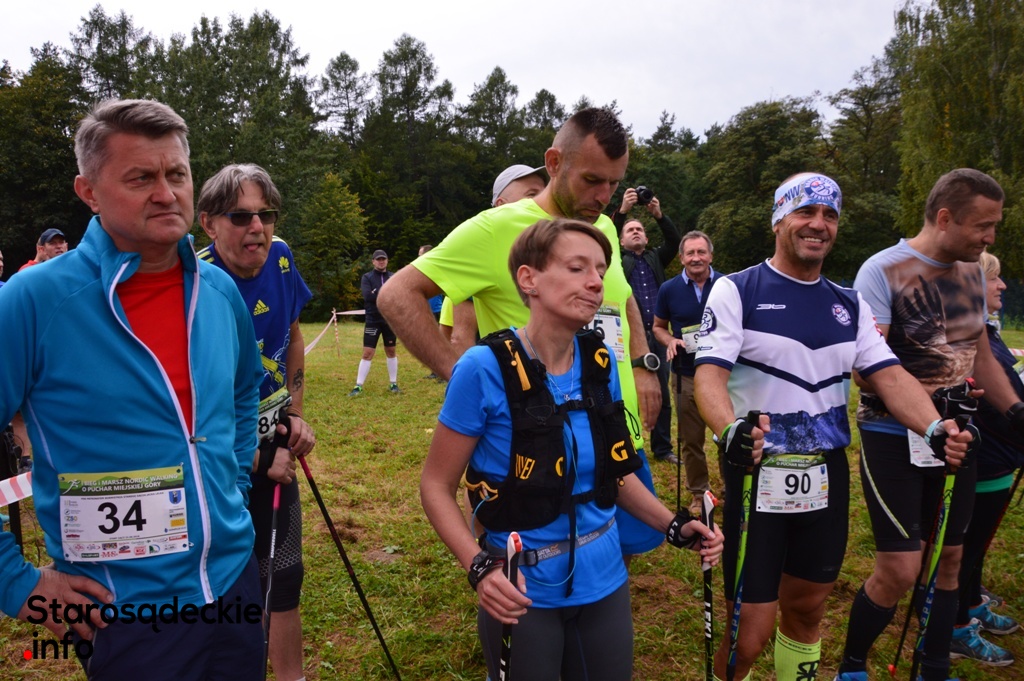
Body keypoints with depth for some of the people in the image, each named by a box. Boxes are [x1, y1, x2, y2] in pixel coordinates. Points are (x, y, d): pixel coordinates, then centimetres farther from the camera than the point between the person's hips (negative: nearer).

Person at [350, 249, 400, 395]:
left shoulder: (393, 277, 7)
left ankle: (393, 384, 21)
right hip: (373, 320, -2)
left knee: (391, 351, 11)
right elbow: (367, 296, -16)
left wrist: (377, 293, -16)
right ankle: (358, 386, 0)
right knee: (367, 353, -4)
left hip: (390, 320, 2)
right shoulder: (367, 277, 0)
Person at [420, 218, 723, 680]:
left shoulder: (602, 364, -3)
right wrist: (480, 566, -25)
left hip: (603, 581, 5)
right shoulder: (485, 368, -19)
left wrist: (674, 527, 0)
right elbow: (436, 487, -12)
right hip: (524, 591, -4)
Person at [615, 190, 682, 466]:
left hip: (656, 335, 4)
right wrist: (622, 210, -18)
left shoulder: (656, 258, 17)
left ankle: (662, 448, 18)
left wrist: (659, 215, -13)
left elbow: (675, 241, 1)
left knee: (662, 395, 8)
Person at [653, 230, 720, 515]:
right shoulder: (669, 289, 1)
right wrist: (670, 341, -12)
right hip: (687, 376, 1)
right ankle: (699, 493, 24)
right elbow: (658, 327, 9)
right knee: (691, 439, 9)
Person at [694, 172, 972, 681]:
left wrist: (935, 429, -18)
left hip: (827, 480, 5)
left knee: (806, 609, 19)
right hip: (757, 476, -5)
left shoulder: (849, 305, 10)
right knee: (750, 634, -3)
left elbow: (889, 375, 1)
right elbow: (710, 373, -18)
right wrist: (731, 430, -39)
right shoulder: (737, 290, -7)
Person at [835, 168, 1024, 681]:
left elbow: (980, 355, 18)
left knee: (948, 560, 12)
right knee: (900, 571, -6)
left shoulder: (972, 272, 8)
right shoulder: (882, 272, -14)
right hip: (893, 439, -7)